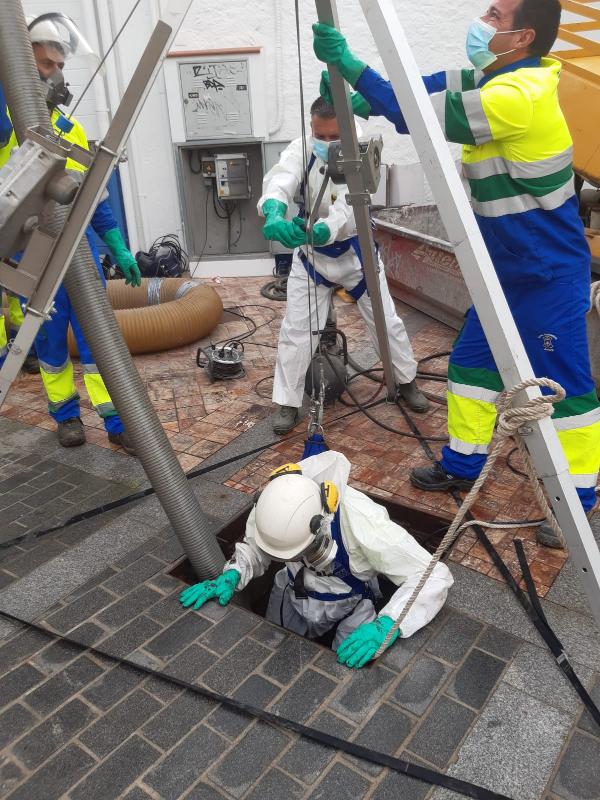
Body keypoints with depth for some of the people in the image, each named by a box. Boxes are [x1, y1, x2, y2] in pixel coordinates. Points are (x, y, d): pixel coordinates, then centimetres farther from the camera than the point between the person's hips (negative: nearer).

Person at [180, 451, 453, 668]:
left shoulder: (362, 521, -42)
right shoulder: (273, 501, -29)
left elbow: (435, 577, -36)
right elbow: (253, 548, -7)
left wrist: (386, 626, -49)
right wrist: (230, 577, -28)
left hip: (350, 608, -3)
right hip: (293, 595, 4)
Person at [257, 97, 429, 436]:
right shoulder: (301, 150, -15)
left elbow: (346, 212, -36)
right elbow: (279, 182, -36)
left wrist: (316, 230, -58)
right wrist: (275, 215, -60)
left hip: (354, 252, -1)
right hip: (311, 254, 1)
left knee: (386, 320, 8)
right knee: (296, 329, -1)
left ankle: (407, 381, 31)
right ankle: (288, 403, 13)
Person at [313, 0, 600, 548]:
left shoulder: (522, 94, -22)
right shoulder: (500, 78, 9)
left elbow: (426, 116, -24)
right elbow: (437, 89, 10)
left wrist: (353, 67, -18)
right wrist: (364, 101, -4)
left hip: (549, 276, -9)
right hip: (507, 270, 10)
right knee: (471, 362, 13)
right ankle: (463, 464, 28)